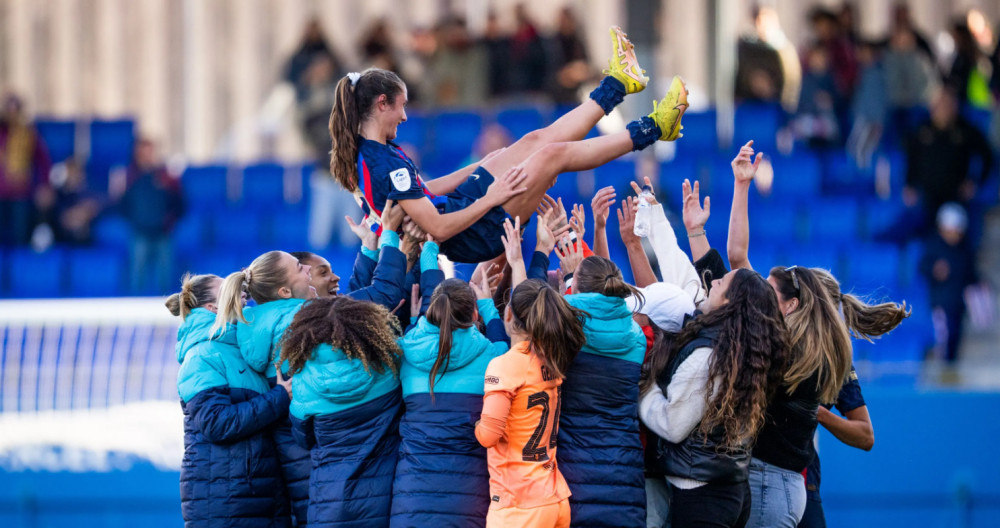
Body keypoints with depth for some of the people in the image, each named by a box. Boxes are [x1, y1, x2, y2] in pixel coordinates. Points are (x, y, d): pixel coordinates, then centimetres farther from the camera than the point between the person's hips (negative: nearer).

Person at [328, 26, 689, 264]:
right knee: (553, 153, -3)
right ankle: (651, 130, 15)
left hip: (456, 206, 10)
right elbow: (438, 228, -30)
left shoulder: (362, 154, 2)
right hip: (473, 237, -10)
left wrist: (479, 169, 18)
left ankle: (617, 83, 29)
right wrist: (490, 199, -19)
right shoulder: (387, 163, -29)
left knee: (536, 140, 13)